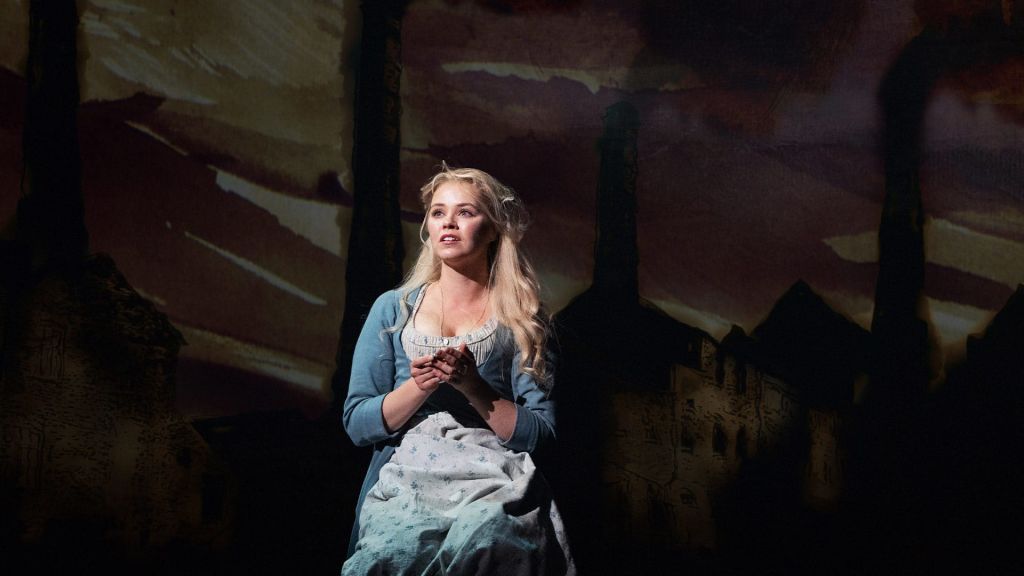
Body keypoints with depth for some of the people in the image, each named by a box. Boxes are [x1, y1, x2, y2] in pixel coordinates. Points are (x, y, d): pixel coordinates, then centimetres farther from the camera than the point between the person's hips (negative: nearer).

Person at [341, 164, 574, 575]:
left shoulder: (520, 320, 11)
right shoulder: (393, 309, 14)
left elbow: (540, 433, 2)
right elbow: (357, 424, 7)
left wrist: (471, 385, -12)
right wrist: (420, 386, -10)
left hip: (494, 486, -1)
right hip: (406, 479, 1)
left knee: (482, 531, -35)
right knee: (399, 539, -33)